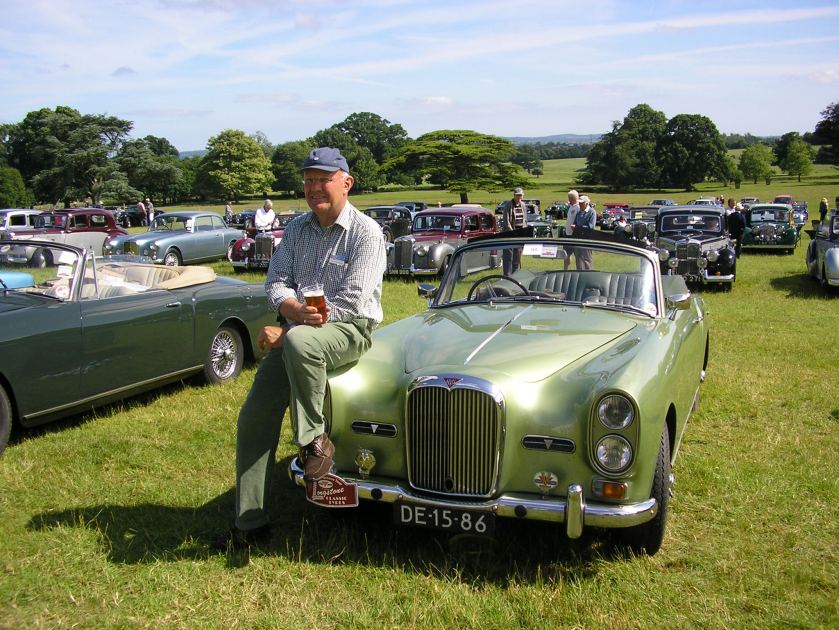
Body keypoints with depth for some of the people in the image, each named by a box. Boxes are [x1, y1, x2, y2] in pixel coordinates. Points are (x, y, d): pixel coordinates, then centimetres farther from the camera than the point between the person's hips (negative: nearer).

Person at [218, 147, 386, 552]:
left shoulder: (366, 233, -9)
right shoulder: (297, 229, 11)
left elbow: (350, 303, -16)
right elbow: (276, 282, 5)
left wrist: (286, 331, -17)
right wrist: (295, 310, -19)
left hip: (349, 330, -6)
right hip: (293, 328, 6)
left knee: (300, 342, -41)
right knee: (253, 419, -3)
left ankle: (314, 440, -20)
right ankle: (250, 525, 8)